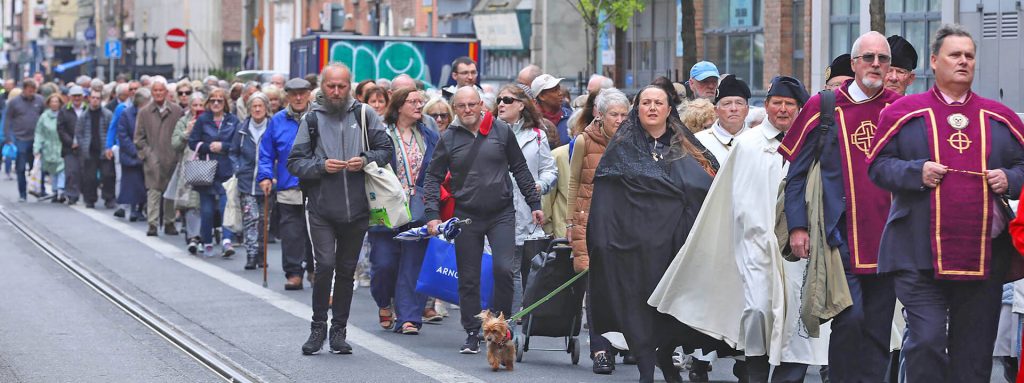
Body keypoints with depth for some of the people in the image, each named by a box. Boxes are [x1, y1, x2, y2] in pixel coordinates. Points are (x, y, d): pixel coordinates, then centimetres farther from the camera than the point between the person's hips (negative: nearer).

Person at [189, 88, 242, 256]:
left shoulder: (233, 121, 6)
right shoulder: (202, 120, 7)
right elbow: (192, 143, 4)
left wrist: (223, 146, -11)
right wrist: (209, 147, -9)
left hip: (227, 171, -1)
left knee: (226, 206, -13)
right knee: (206, 209, 3)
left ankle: (226, 241, -17)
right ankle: (207, 243, 13)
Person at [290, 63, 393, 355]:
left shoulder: (363, 114, 3)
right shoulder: (312, 118, 1)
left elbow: (386, 149, 9)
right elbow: (294, 163, 2)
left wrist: (366, 160, -10)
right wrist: (321, 166, -15)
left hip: (356, 209, 2)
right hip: (321, 208, -2)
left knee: (346, 270, 10)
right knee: (325, 265, -13)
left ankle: (338, 330, 20)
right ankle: (318, 327, 2)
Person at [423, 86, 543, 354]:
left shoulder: (501, 131, 1)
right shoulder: (449, 138, 1)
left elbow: (520, 169, 9)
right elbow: (433, 177, 5)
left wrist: (534, 203, 6)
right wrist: (432, 214, -5)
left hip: (502, 214, -1)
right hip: (466, 217, 1)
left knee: (503, 269, -14)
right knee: (468, 279, 3)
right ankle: (472, 334, 12)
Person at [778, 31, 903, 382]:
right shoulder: (823, 107, 2)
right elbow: (796, 172, 4)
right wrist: (797, 226, -4)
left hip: (886, 237, 3)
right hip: (842, 233, -3)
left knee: (878, 326, 5)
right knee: (850, 317, -15)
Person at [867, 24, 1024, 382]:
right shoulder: (904, 112, 6)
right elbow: (878, 165, 3)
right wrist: (917, 172, -13)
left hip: (985, 255, 3)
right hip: (919, 255, -3)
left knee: (974, 350, 6)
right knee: (926, 341, -12)